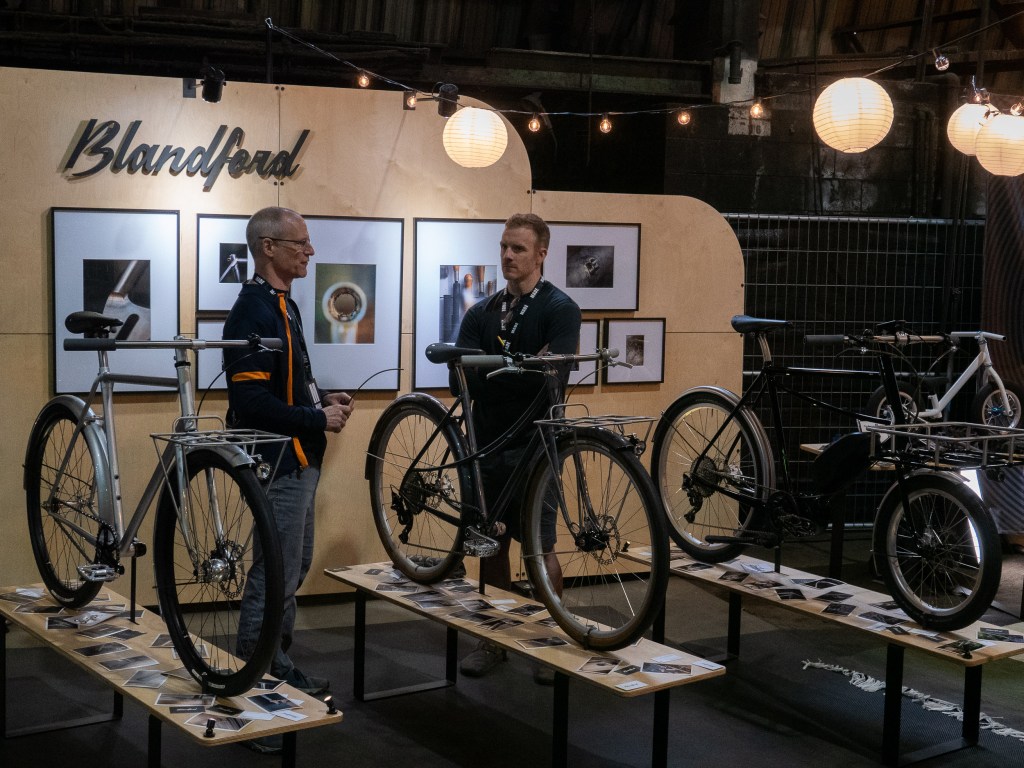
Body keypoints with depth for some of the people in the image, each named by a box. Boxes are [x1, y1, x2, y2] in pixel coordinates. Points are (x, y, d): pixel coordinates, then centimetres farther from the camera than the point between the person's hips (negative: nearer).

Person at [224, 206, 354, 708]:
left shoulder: (281, 305, 13)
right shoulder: (254, 311, -19)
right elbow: (251, 402, -26)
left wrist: (323, 399, 7)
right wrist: (317, 418, -18)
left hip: (298, 460, 11)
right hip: (278, 463, -11)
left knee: (294, 568, 19)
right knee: (275, 576, -4)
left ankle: (279, 666, 31)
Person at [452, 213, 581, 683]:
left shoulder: (559, 309, -5)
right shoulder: (480, 314, 10)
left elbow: (551, 377, -20)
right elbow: (465, 377, -4)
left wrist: (492, 374, -18)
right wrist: (521, 369, -19)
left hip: (533, 448, -5)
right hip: (487, 446, 5)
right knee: (491, 544, 11)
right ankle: (494, 639, 23)